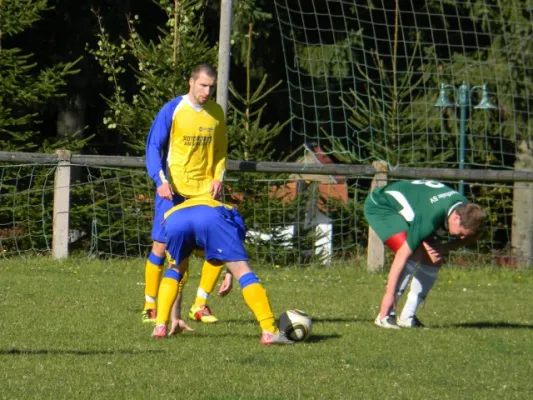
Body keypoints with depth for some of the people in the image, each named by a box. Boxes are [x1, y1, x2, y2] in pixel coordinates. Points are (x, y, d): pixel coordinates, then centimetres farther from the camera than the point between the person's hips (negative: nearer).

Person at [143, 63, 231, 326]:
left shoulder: (216, 113, 7)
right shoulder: (172, 111, -7)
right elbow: (153, 147, -8)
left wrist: (218, 178, 0)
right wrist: (161, 180, -21)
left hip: (205, 190, 4)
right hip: (173, 189, -4)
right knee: (161, 246, -4)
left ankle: (200, 305, 7)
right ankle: (150, 306, 7)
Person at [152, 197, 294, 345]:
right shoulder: (229, 211, 44)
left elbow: (174, 278, 52)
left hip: (173, 219, 3)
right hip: (211, 216, -3)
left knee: (174, 271, 30)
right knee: (243, 271, 4)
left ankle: (160, 326, 19)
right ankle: (269, 332, -5)